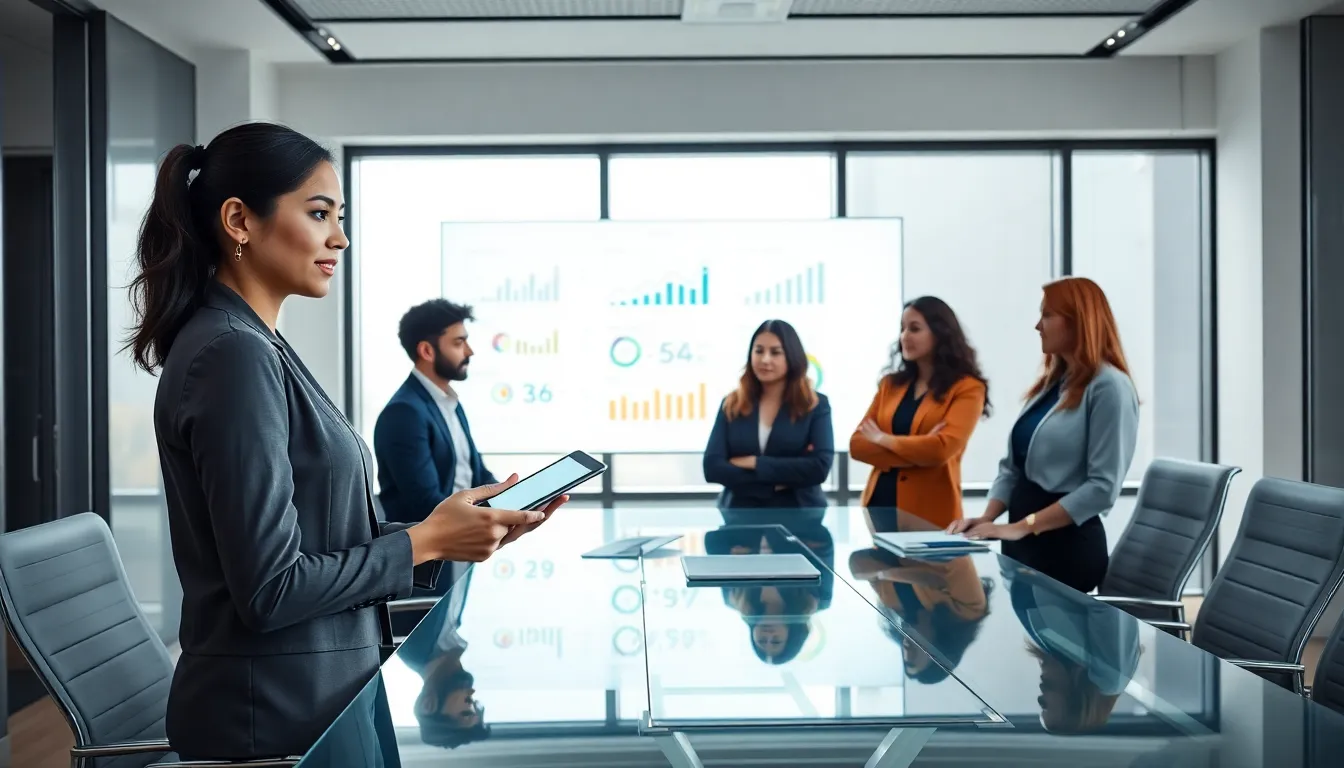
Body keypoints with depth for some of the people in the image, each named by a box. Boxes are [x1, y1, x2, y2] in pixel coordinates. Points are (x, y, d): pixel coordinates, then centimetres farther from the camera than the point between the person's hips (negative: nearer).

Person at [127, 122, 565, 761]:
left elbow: (319, 542, 9)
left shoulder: (254, 346, 9)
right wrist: (426, 541, -13)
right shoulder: (233, 356, -20)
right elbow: (271, 588, -22)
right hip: (274, 717, -9)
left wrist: (456, 533, 1)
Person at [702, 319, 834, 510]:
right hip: (740, 514, 1)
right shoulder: (731, 405, 8)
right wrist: (776, 483, -10)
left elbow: (819, 468, -9)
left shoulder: (816, 405, 4)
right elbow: (712, 467, -2)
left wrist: (754, 463, -7)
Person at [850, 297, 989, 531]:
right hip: (879, 504, 4)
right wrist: (918, 451, -13)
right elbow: (857, 444, 1)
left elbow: (941, 449, -19)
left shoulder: (967, 388, -5)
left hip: (929, 513, -4)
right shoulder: (891, 384, 10)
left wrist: (884, 439, -5)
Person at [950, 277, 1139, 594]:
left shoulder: (1109, 387, -13)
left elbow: (1103, 487, -19)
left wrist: (1022, 526, -20)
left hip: (1068, 544, -7)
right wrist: (986, 518, -5)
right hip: (1023, 541, 7)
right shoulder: (1051, 383, 12)